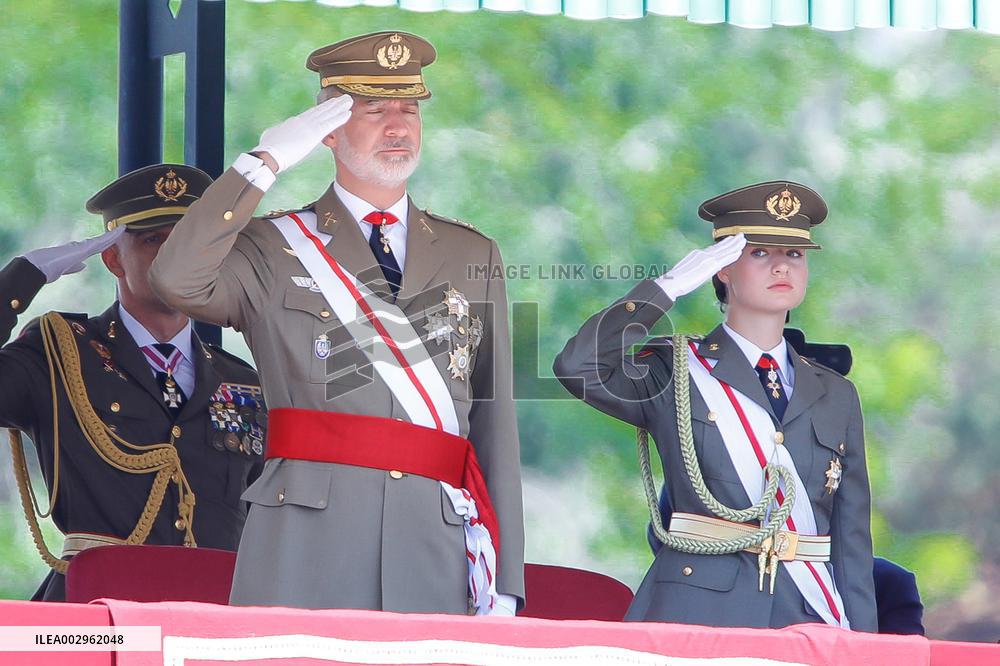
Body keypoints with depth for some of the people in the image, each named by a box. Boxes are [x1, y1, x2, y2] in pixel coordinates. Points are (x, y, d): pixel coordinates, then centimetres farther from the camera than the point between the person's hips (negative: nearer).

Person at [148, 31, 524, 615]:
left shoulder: (474, 258, 17)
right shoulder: (274, 247, 9)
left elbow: (494, 425, 12)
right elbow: (179, 280, -13)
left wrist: (504, 588, 5)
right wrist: (266, 163, -10)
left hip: (436, 548, 2)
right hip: (306, 555, -2)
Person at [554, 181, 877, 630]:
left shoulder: (835, 396, 18)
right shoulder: (675, 373, 7)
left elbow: (852, 541, 14)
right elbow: (578, 366, -13)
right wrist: (668, 287, -7)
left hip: (808, 620, 3)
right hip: (697, 613, -3)